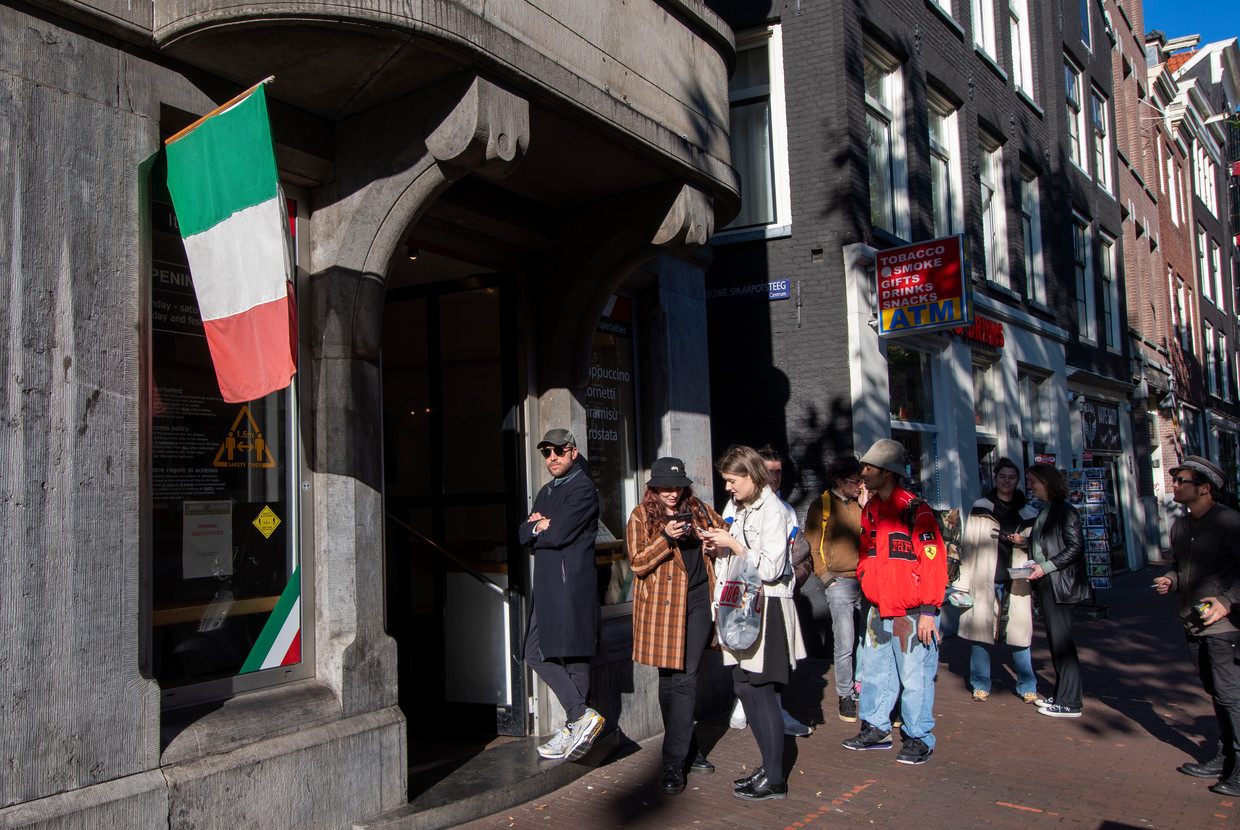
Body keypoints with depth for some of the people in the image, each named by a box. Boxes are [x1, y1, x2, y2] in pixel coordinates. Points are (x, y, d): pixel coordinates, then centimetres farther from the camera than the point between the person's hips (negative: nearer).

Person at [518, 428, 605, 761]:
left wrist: (536, 530, 1)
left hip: (572, 583, -10)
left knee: (573, 656, -5)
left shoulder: (583, 490, -10)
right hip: (547, 584, 10)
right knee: (536, 653, 7)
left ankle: (577, 723, 4)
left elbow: (558, 535, -19)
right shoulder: (546, 492, 20)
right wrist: (537, 526, -6)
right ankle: (581, 715, 8)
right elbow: (523, 535, 16)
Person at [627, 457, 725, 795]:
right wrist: (666, 538, -18)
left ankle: (674, 762, 4)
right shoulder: (641, 516, 2)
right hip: (661, 603, -2)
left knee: (685, 680, -2)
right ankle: (688, 750, 18)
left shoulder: (699, 511, 11)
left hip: (697, 601, 2)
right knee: (669, 680, 3)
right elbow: (637, 563, -5)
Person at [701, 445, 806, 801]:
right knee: (745, 687, 9)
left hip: (766, 609, -9)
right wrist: (721, 545, 5)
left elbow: (770, 568, -18)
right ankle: (770, 767, 21)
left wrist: (733, 544, -15)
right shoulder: (745, 510, 16)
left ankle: (775, 779, 4)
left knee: (760, 689, -6)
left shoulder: (772, 511, -12)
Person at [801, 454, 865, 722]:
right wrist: (827, 578, -6)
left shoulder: (862, 505, 13)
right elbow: (813, 546, 1)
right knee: (845, 645, -4)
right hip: (839, 582, -3)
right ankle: (846, 696, 8)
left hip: (865, 580, 4)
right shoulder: (821, 506, 2)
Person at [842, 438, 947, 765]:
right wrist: (865, 578, 13)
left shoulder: (916, 510, -13)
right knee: (874, 670, 13)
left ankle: (919, 740, 14)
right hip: (879, 611, 7)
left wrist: (928, 611, -16)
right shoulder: (869, 511, 10)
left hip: (913, 613, -7)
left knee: (914, 676, 1)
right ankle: (875, 729, 27)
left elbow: (934, 561, -15)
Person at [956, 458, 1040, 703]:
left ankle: (1027, 686, 13)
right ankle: (981, 684, 13)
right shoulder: (980, 508, 5)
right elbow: (969, 545, 3)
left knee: (1020, 632, 0)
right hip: (985, 581, -1)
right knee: (980, 630, 1)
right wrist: (964, 582, -2)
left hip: (1016, 582, 1)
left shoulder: (1028, 514, 12)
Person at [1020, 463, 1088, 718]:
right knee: (1055, 641, 14)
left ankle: (1069, 703, 0)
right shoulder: (1044, 510, 15)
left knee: (1061, 642, -5)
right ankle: (1061, 695, 22)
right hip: (1046, 583, 10)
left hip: (1059, 583, -10)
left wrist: (1046, 567, -20)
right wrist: (1023, 541, 12)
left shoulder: (1065, 511, -13)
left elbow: (1076, 547, -19)